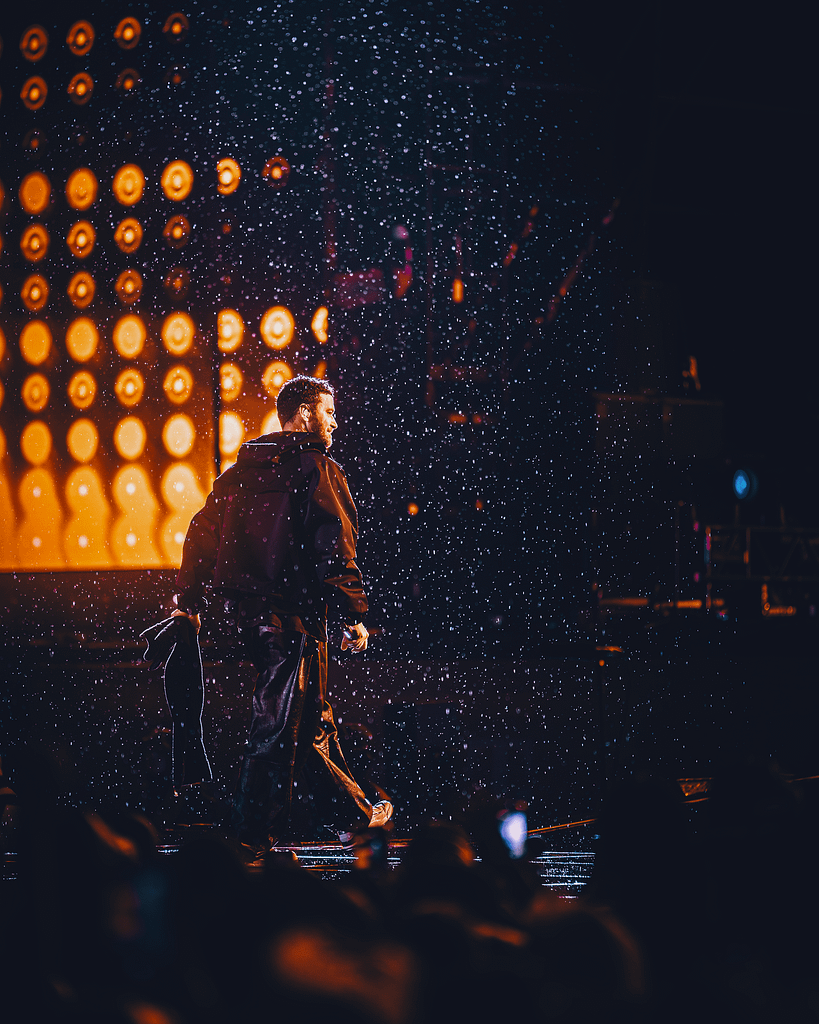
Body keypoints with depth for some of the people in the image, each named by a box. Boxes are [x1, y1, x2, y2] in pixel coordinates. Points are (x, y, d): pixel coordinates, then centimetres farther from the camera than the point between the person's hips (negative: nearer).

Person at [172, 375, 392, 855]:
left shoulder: (241, 469, 14)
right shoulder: (317, 469, -9)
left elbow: (202, 532, 15)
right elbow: (334, 548, -15)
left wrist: (189, 601, 21)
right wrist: (355, 616, -12)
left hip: (248, 608, 8)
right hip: (294, 611, -8)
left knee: (311, 716, 17)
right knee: (281, 722, -5)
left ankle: (354, 815, 28)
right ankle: (256, 840, -6)